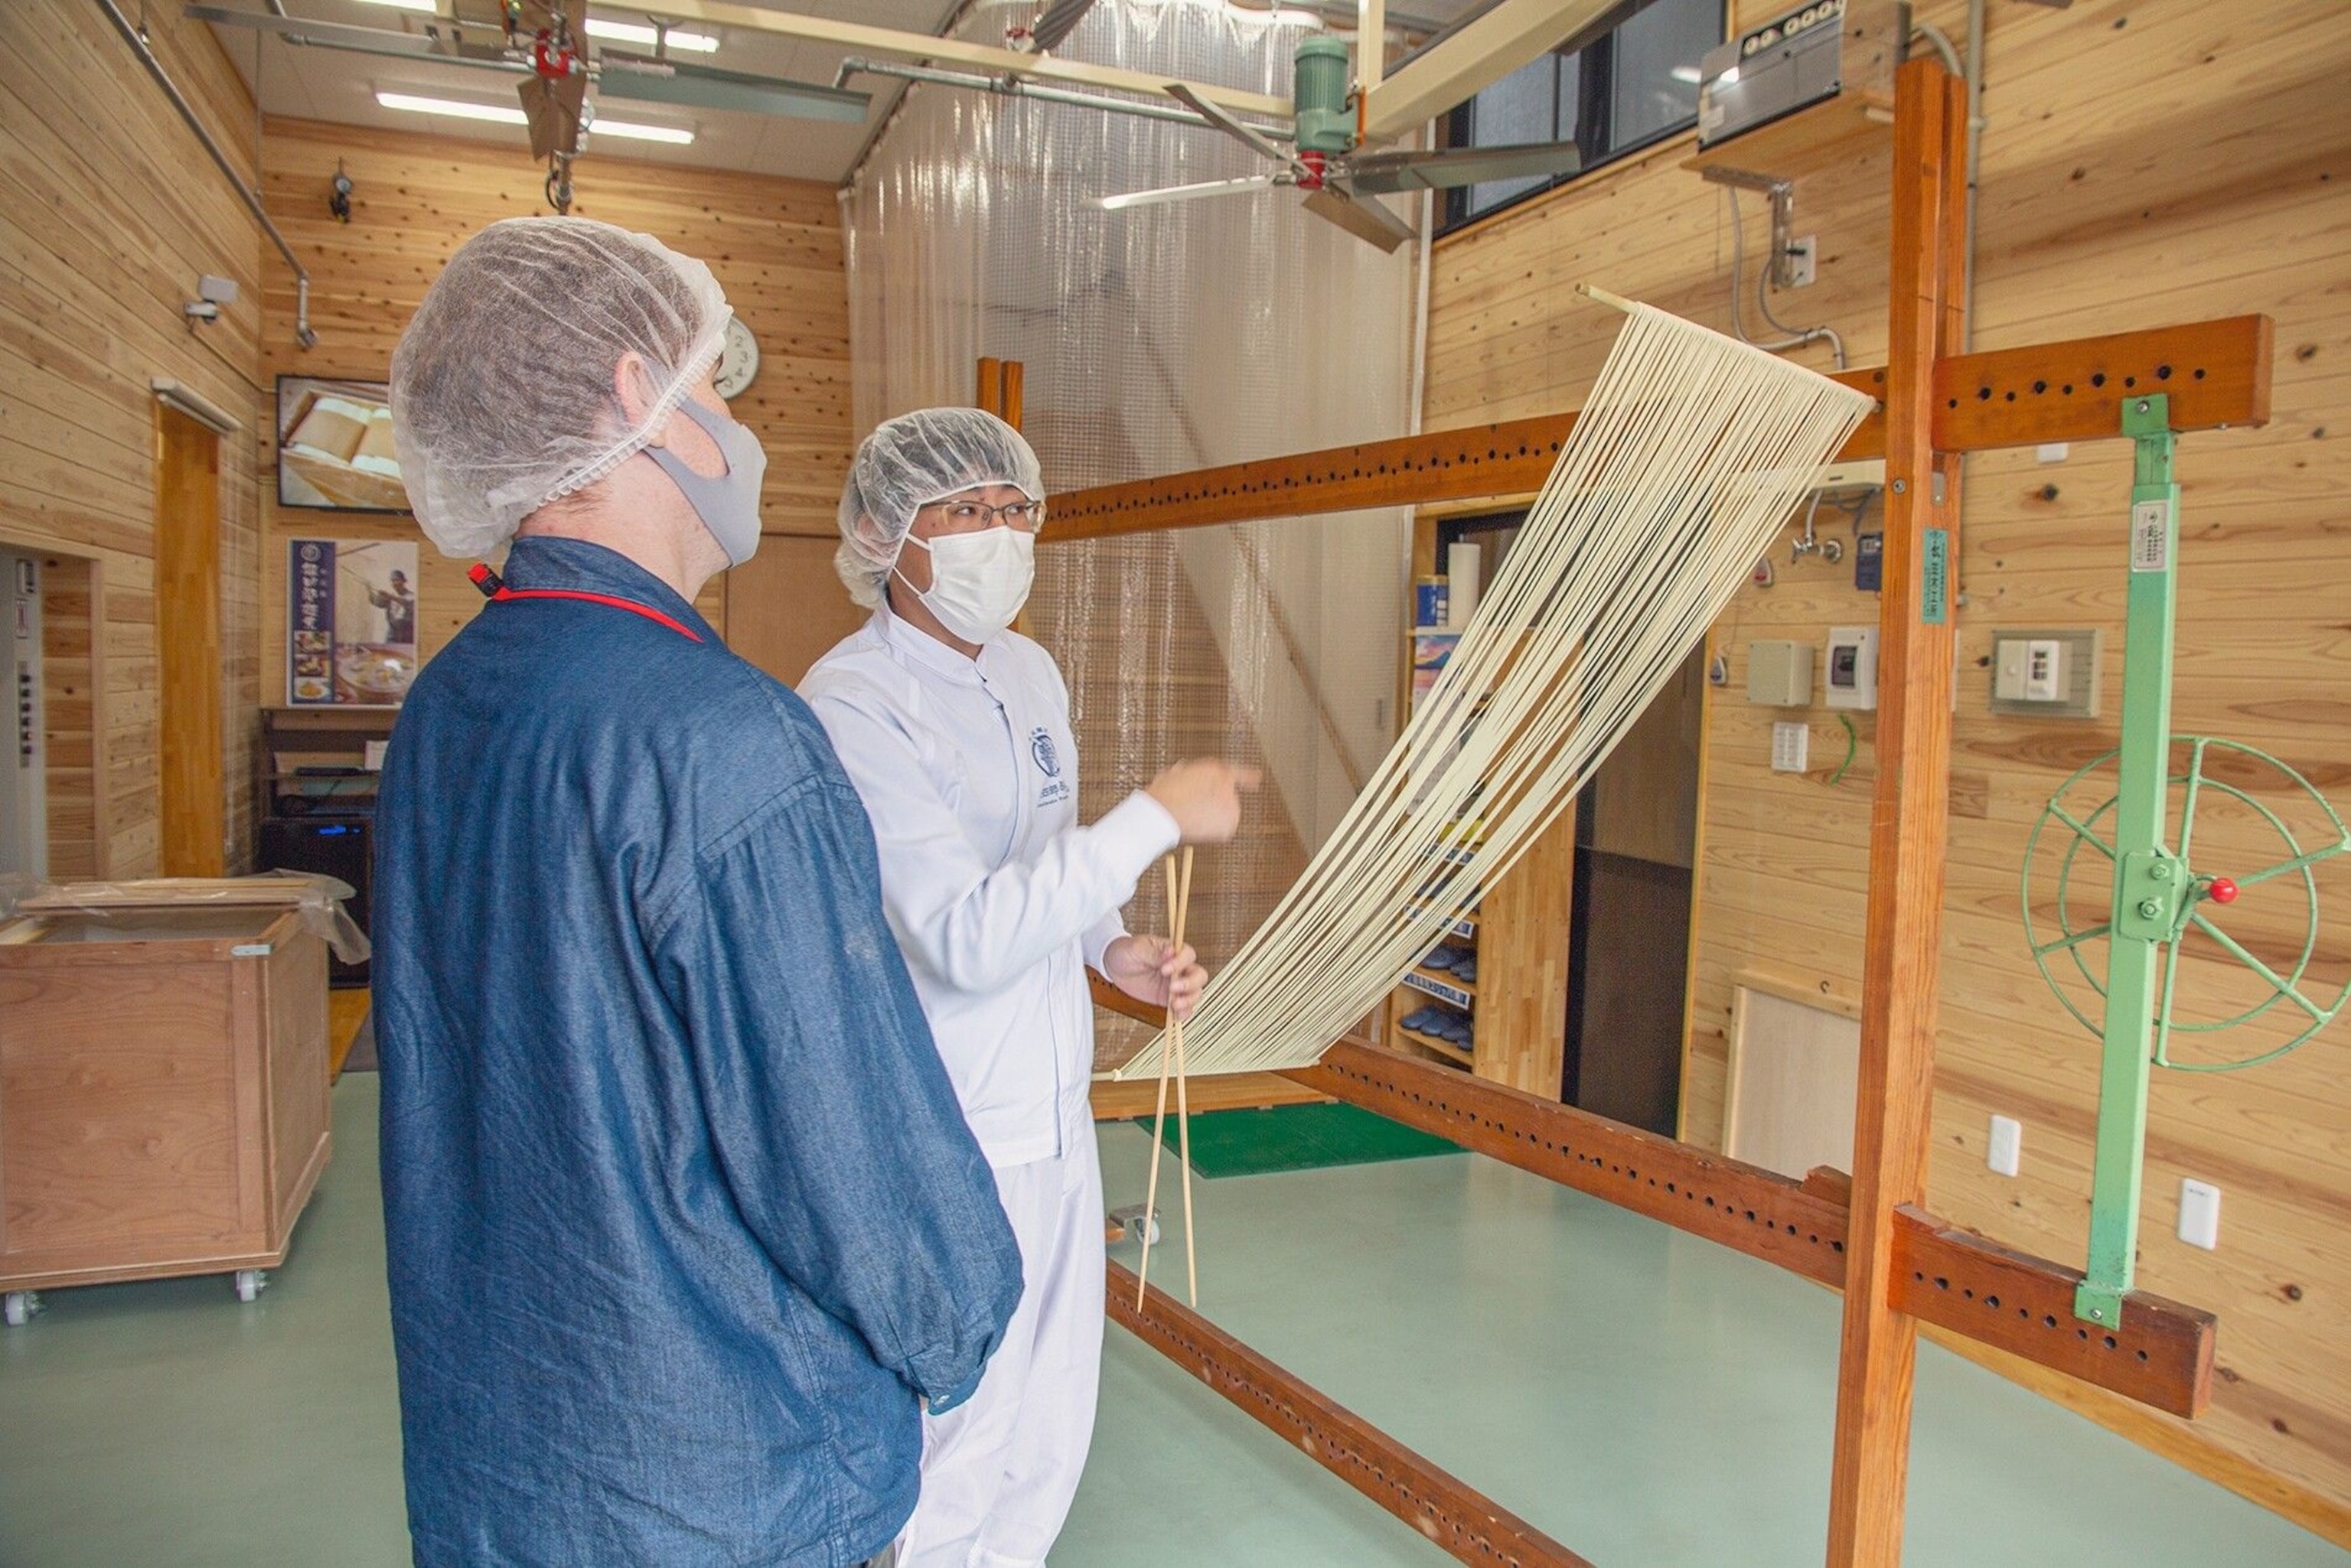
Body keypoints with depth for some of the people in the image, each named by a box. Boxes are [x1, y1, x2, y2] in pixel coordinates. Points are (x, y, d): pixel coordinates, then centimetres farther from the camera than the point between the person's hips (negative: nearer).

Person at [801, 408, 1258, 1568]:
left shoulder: (1032, 673, 7)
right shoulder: (852, 704, -20)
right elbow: (967, 940, -28)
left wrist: (1114, 948, 3)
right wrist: (1157, 816, -25)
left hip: (1055, 1112, 8)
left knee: (1048, 1434, 22)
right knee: (956, 1451, 8)